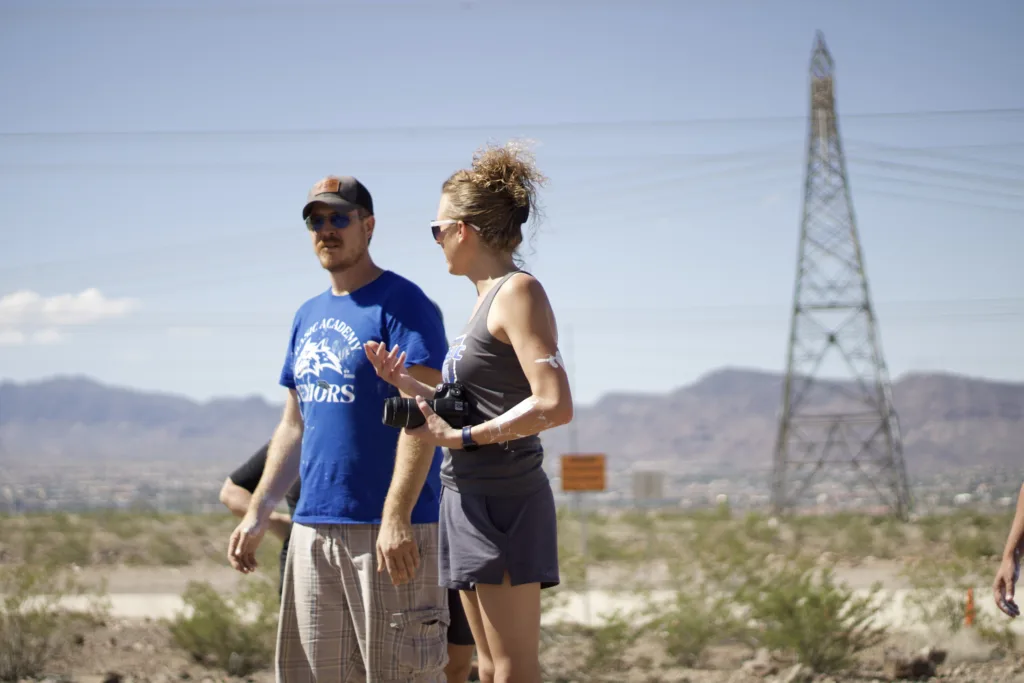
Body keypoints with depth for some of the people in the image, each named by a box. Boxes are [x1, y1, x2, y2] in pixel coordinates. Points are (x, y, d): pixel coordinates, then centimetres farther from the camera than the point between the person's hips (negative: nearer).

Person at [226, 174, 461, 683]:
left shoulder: (401, 303, -6)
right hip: (313, 527, 8)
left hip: (388, 529, -7)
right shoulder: (309, 316, 17)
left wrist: (396, 516, -23)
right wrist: (257, 515, 13)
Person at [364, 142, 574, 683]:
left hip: (503, 500, -10)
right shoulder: (488, 299, 17)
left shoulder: (518, 292, -11)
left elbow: (554, 405, -22)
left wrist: (461, 437, -18)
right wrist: (404, 383, 11)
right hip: (468, 497, 10)